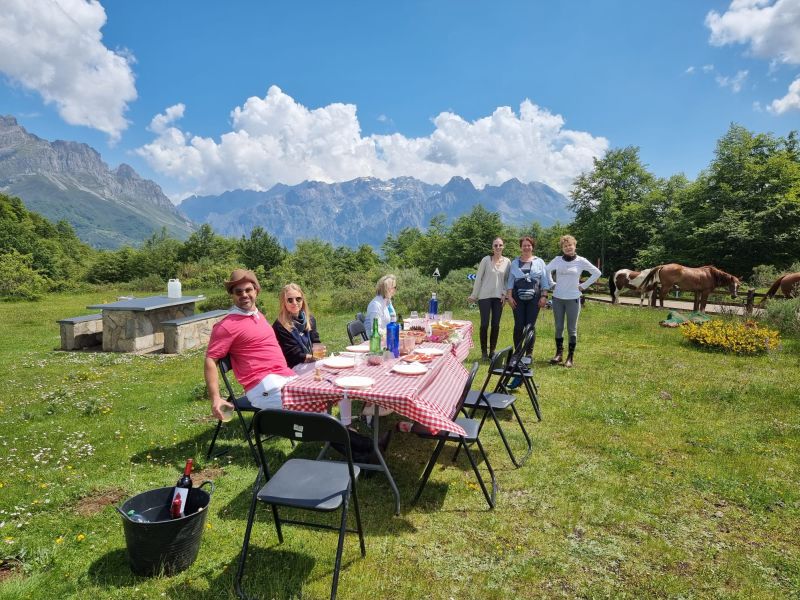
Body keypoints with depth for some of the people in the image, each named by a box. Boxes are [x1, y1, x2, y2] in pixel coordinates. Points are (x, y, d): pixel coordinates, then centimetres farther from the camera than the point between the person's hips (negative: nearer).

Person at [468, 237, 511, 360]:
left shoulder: (507, 262, 5)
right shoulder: (486, 260, -4)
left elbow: (507, 280, 11)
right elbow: (478, 278, -1)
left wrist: (504, 294, -1)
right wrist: (474, 295, -1)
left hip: (498, 297, 3)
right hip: (485, 296, -3)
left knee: (496, 325, 4)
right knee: (484, 324, -3)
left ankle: (492, 351, 16)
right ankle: (483, 352, 8)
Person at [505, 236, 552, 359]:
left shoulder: (539, 262, 10)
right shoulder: (514, 263, 12)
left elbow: (544, 280, 6)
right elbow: (510, 280, 8)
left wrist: (544, 296, -2)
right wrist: (509, 296, -2)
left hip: (534, 298, 0)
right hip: (518, 298, 0)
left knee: (531, 325, 0)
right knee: (519, 325, -2)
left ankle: (529, 353, 9)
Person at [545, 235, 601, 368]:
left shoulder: (581, 261, -3)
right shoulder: (557, 259, 1)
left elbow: (596, 273, 3)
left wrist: (583, 286, 0)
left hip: (573, 299, -2)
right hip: (557, 298, 2)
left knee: (572, 329, 2)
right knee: (558, 328, 7)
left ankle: (571, 357, 9)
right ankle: (559, 353, 18)